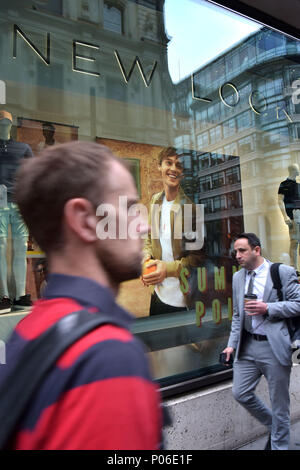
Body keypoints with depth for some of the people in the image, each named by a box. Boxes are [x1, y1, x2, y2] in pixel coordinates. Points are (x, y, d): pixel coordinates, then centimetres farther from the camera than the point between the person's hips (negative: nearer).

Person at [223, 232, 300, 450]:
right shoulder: (238, 277, 10)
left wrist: (267, 308, -19)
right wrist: (232, 343, 8)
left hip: (274, 346, -5)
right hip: (247, 345, 5)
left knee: (279, 403, 8)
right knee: (241, 393, 8)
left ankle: (279, 444, 32)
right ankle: (273, 426, 34)